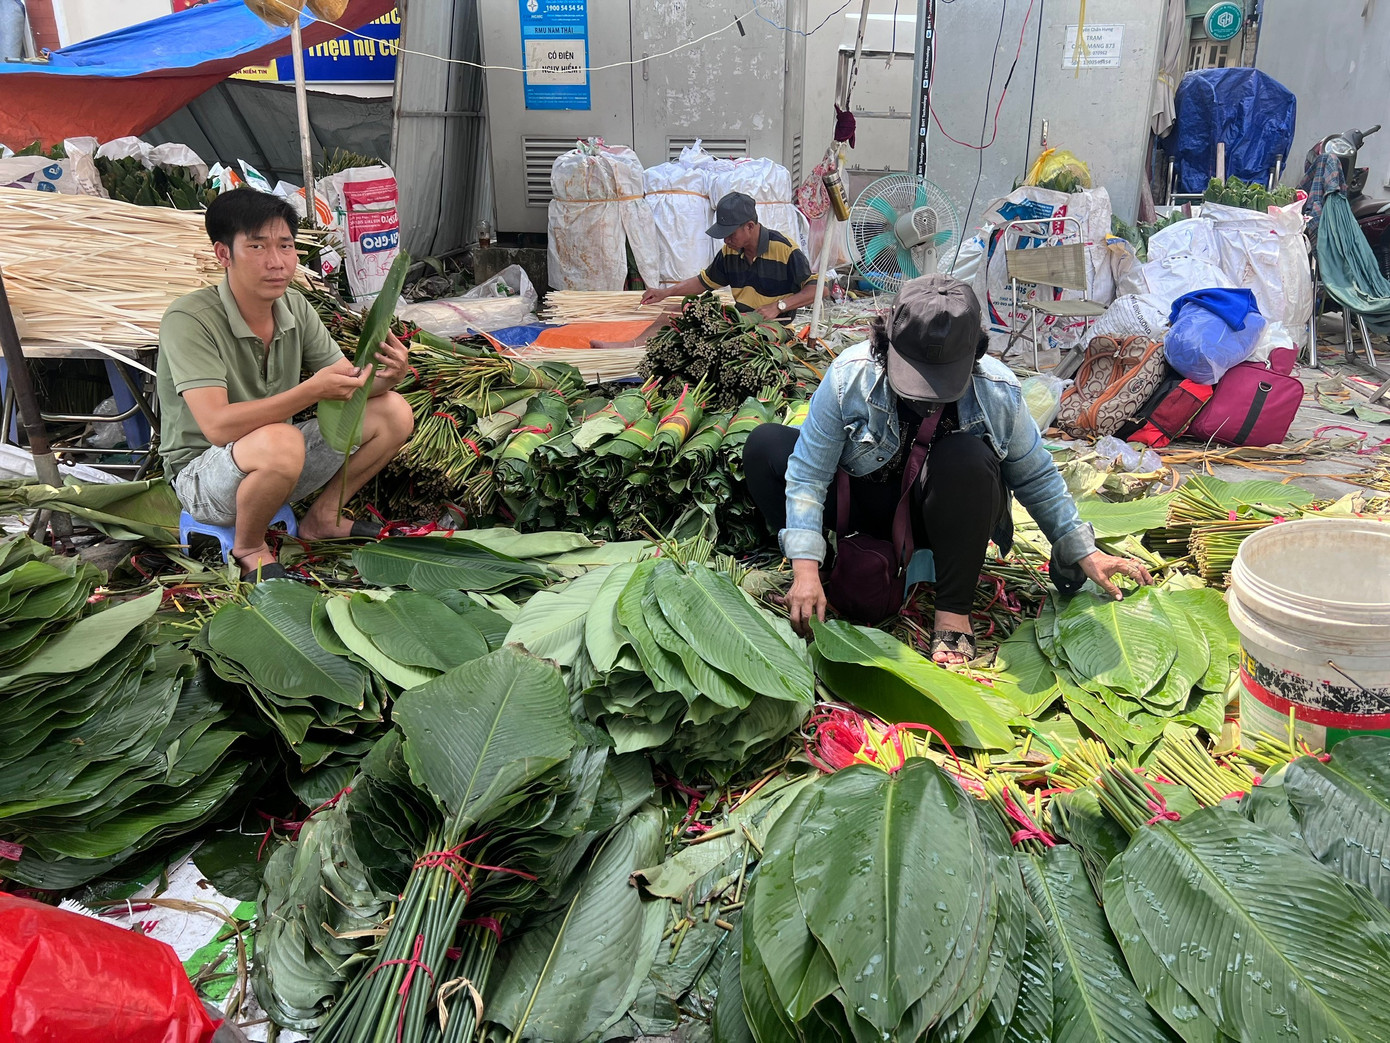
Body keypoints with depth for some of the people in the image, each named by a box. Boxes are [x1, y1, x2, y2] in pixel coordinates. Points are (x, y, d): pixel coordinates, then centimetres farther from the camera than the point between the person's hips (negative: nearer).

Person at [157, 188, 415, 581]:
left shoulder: (294, 306, -2)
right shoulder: (189, 319, -22)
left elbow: (347, 385, -1)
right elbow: (217, 426, -32)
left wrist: (383, 378, -25)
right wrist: (310, 391, -40)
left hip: (277, 461, 7)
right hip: (202, 472, -6)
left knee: (393, 411, -5)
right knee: (280, 443, -40)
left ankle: (322, 517, 9)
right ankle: (248, 547, -9)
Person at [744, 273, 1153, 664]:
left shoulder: (998, 392, -21)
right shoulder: (849, 376, -25)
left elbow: (1037, 479, -5)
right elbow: (807, 473, -21)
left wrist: (1085, 552, -6)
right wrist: (806, 568, -29)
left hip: (941, 515, 0)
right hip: (867, 502, 1)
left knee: (967, 457, -37)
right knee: (765, 443, -20)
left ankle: (954, 611, -23)